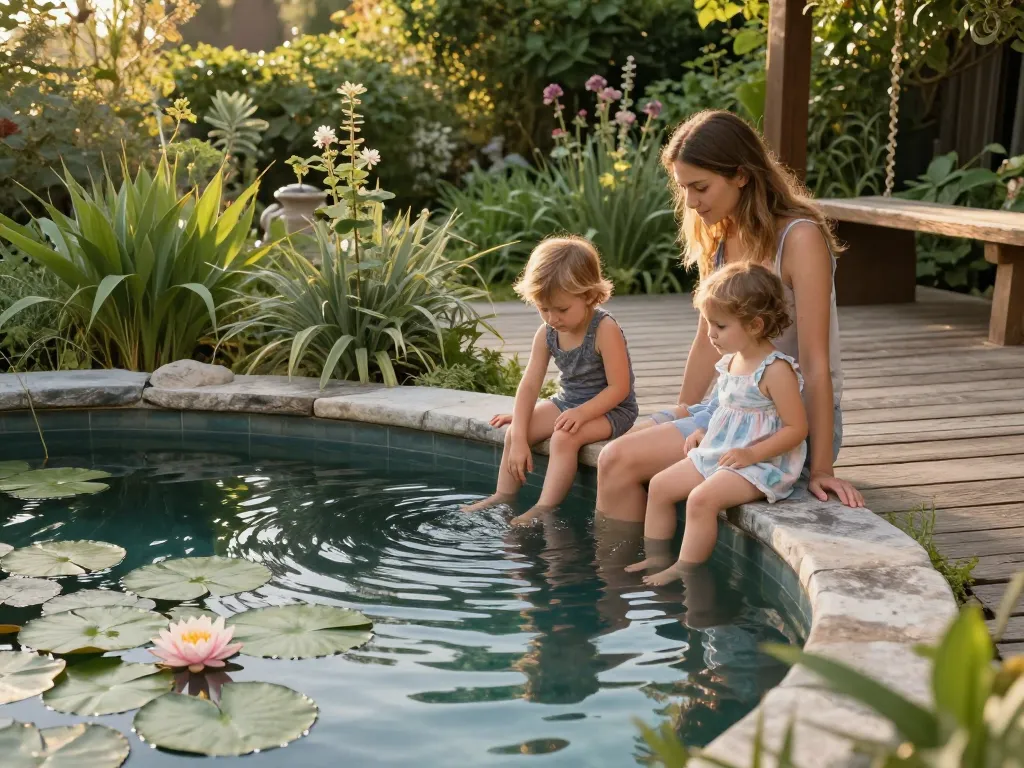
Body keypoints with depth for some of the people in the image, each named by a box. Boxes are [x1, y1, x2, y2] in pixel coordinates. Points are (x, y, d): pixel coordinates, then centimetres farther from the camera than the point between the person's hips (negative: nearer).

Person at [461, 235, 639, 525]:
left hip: (611, 410, -7)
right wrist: (519, 439, -15)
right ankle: (503, 498, 5)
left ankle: (545, 508, -26)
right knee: (513, 432, -6)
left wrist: (581, 413, -33)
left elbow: (619, 388, -23)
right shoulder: (546, 334, -7)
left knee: (564, 437, -32)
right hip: (567, 402, 7)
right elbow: (529, 385, -9)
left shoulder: (605, 330, -25)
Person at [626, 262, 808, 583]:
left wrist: (751, 454, -25)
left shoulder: (775, 370, -19)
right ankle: (654, 558, 14)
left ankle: (683, 571, -15)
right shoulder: (730, 362, 9)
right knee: (660, 485, 4)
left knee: (702, 498, -29)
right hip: (716, 454, 10)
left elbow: (796, 428, -19)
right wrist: (705, 432, 10)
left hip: (761, 465, -9)